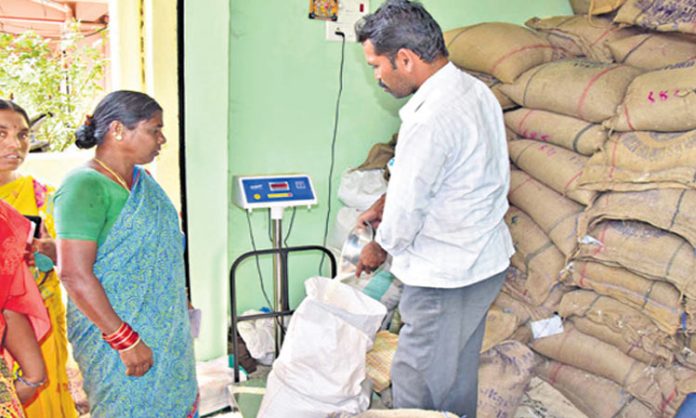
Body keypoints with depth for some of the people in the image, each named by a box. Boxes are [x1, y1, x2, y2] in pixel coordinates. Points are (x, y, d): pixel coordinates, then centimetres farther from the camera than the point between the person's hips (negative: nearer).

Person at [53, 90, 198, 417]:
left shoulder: (141, 178, 8)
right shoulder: (85, 187, -18)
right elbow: (74, 274, -23)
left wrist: (180, 311, 16)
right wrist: (125, 340, -22)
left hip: (167, 329, 8)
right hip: (114, 333, -8)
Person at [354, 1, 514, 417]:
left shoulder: (429, 118, -28)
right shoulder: (475, 90, 3)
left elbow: (407, 208, -19)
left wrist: (378, 249, 1)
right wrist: (385, 204, 13)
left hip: (446, 275, -9)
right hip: (487, 258, 9)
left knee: (416, 382, 8)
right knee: (460, 367, 25)